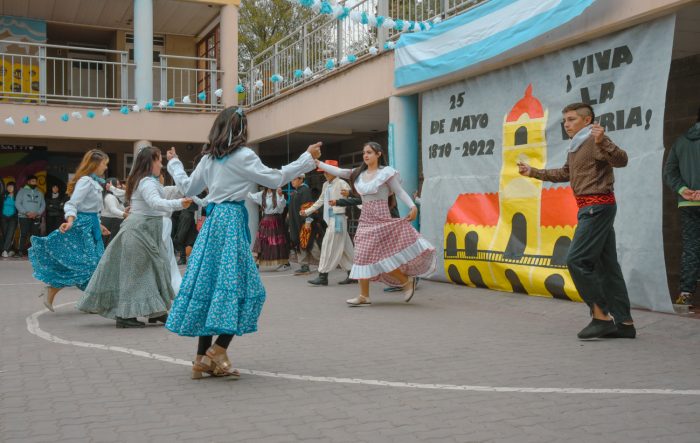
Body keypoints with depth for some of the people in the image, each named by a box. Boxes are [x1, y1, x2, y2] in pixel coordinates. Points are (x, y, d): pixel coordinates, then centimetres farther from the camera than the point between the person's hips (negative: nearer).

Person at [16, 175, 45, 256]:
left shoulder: (39, 193, 15)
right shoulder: (22, 191, 6)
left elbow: (43, 204, 10)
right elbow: (17, 203, -2)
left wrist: (37, 213, -9)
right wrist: (26, 213, -13)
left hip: (36, 217, 3)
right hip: (24, 217, -3)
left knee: (35, 234, -2)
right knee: (23, 234, -5)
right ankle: (22, 251, -1)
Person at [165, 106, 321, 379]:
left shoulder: (208, 158, 13)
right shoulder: (243, 156, -6)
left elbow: (188, 188, 22)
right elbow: (275, 179, -5)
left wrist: (174, 164, 40)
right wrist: (308, 158, 1)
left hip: (211, 221, 7)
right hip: (232, 220, -7)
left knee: (208, 283, 7)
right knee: (238, 285, -1)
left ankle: (202, 358, 10)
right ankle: (217, 350, -10)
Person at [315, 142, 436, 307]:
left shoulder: (386, 172, -6)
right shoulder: (359, 173, 10)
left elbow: (399, 191, -9)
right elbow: (337, 171, 9)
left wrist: (413, 206, -23)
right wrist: (317, 162, 4)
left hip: (380, 219, -6)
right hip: (365, 220, 7)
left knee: (380, 256, -11)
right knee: (363, 256, 4)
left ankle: (406, 281, 10)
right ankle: (364, 296, 8)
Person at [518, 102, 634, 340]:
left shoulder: (594, 141, -10)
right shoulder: (576, 147, 19)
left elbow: (621, 160, -26)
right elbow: (563, 174, 33)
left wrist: (602, 142, -42)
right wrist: (533, 172, 31)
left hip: (597, 206, -10)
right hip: (590, 208, 10)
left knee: (577, 260, -15)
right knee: (606, 264, 8)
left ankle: (601, 316, -12)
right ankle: (625, 322, 10)